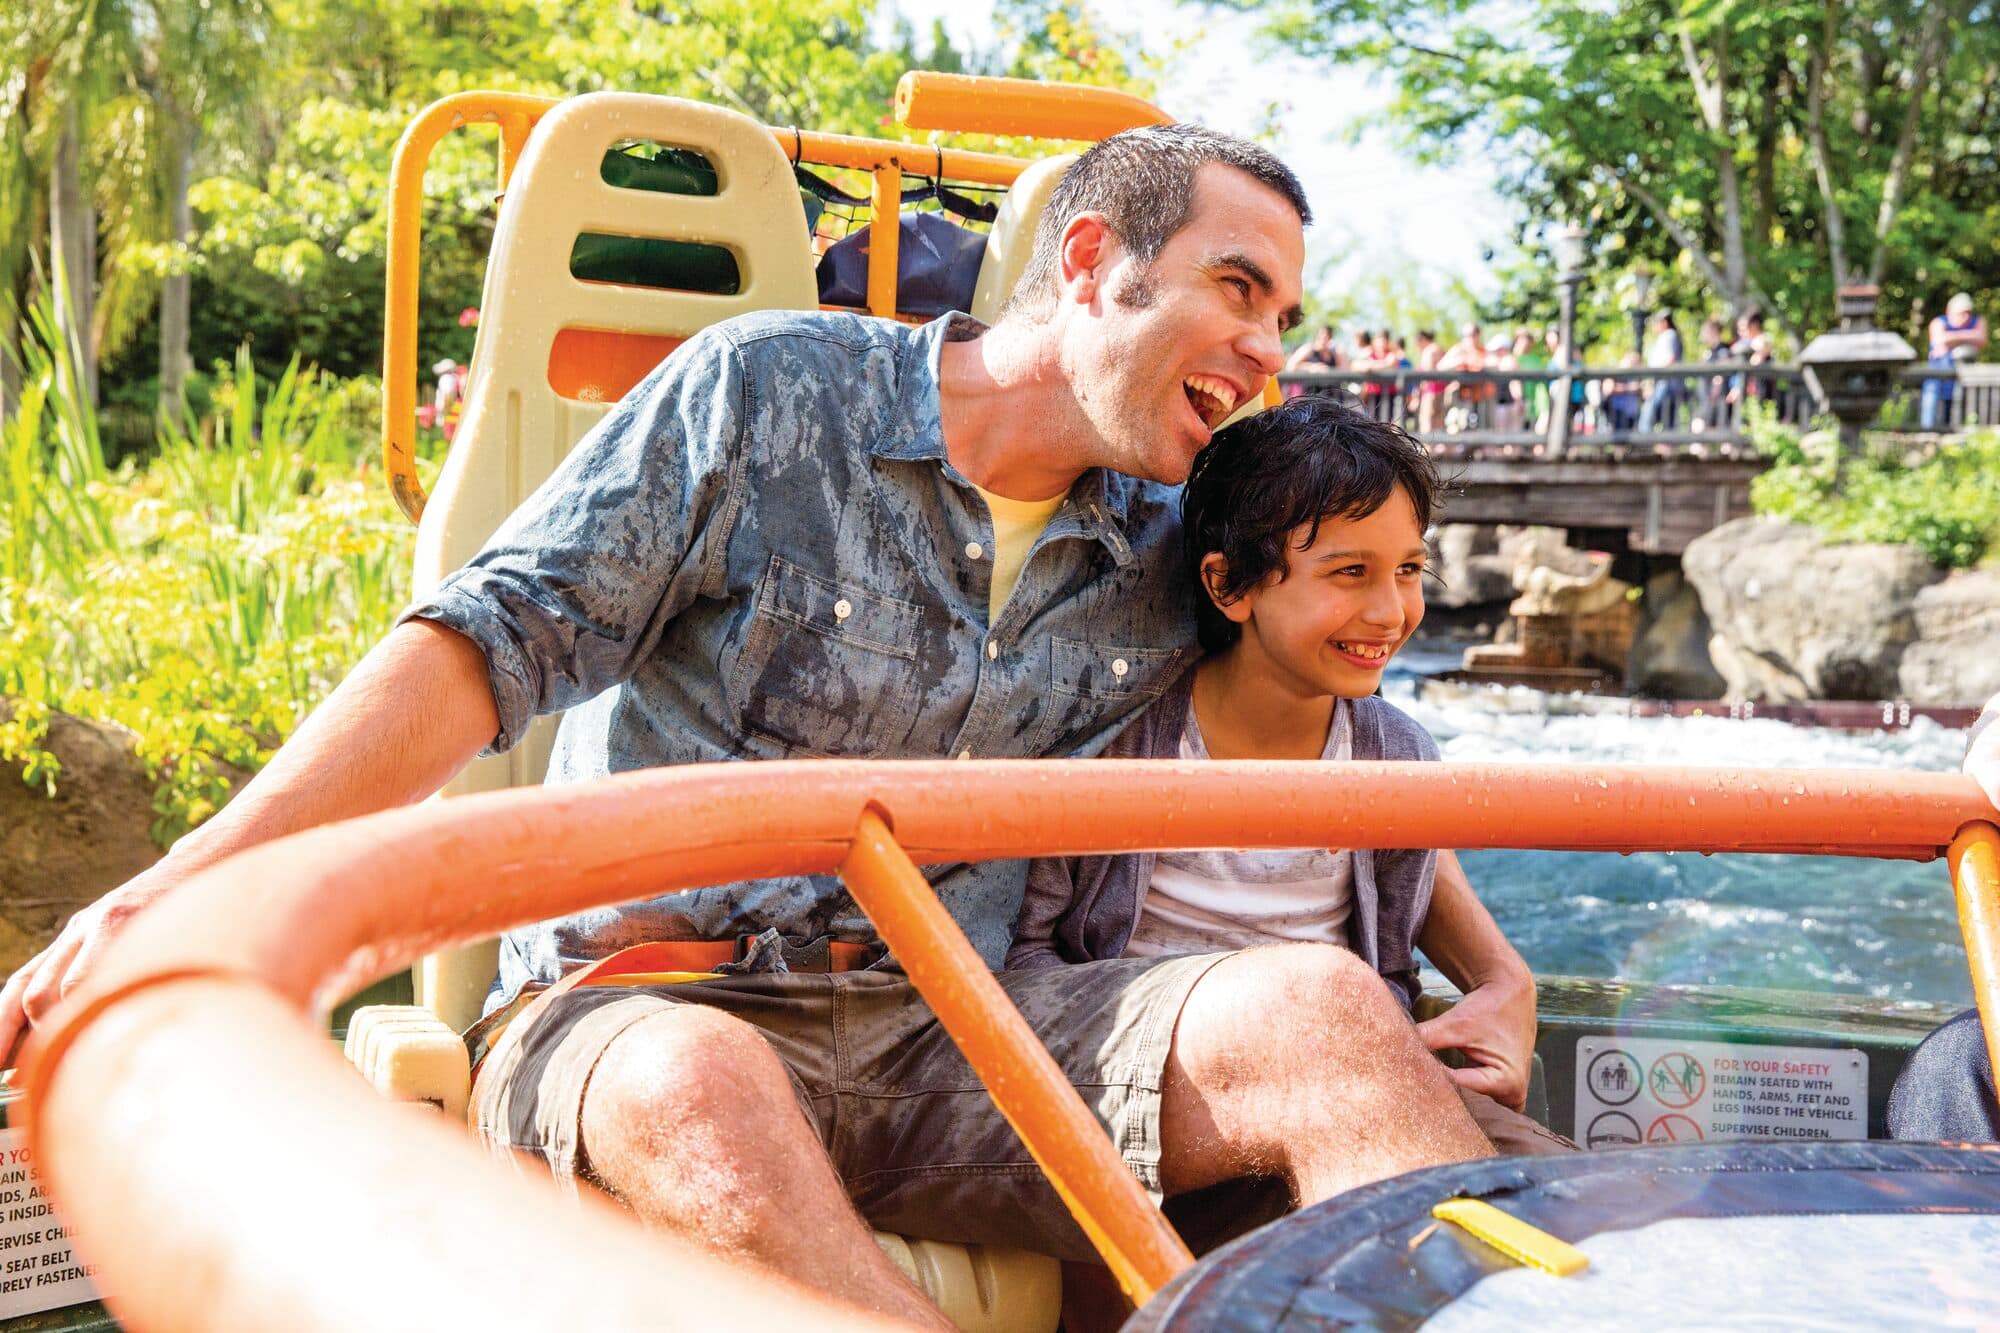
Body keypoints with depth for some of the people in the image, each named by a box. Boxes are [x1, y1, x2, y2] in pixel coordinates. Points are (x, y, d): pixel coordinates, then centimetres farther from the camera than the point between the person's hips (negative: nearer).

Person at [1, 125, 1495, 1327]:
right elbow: (497, 639, -7)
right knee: (695, 1087, -41)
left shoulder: (1166, 562, 12)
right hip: (644, 1009, -4)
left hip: (948, 1043, 4)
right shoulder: (769, 391, -2)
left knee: (1322, 1009, -22)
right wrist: (177, 888, -16)